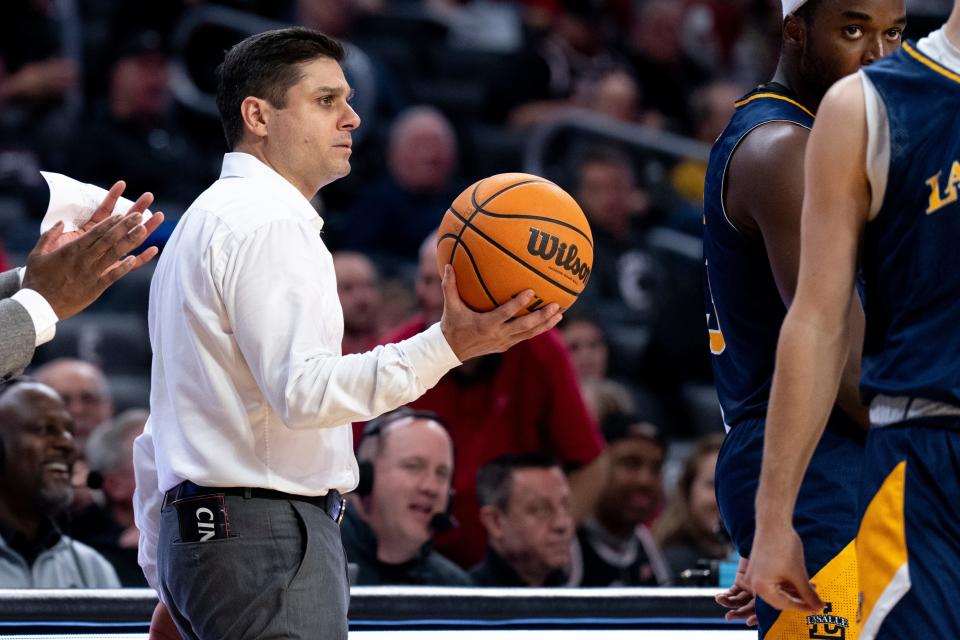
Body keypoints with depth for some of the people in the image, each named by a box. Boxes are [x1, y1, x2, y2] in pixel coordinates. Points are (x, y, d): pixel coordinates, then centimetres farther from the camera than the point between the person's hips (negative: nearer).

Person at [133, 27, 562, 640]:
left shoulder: (204, 221, 23)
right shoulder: (268, 223, -10)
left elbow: (159, 435, 25)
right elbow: (302, 391, -22)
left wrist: (167, 581, 26)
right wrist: (447, 346, -25)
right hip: (269, 535, -10)